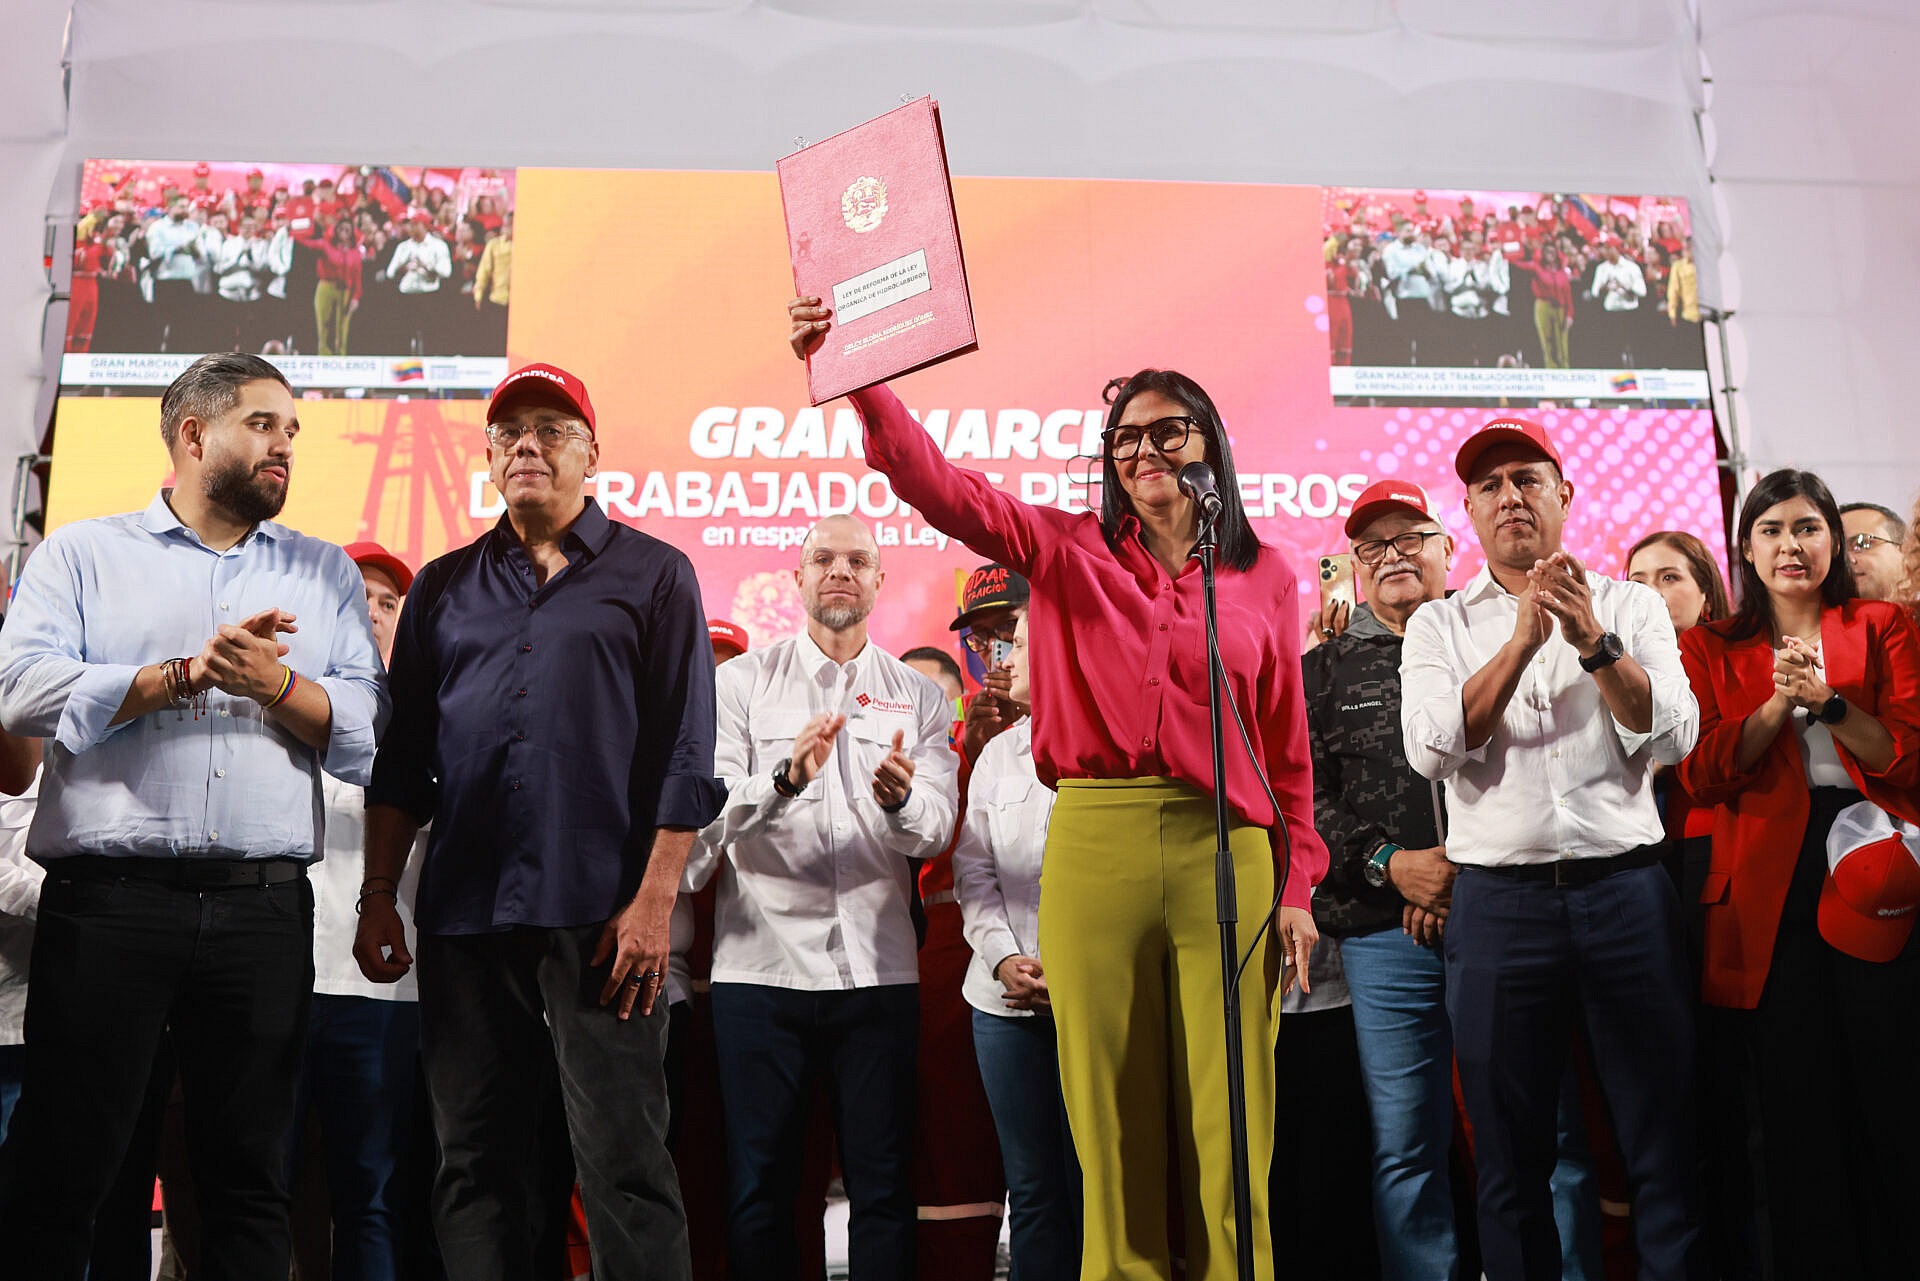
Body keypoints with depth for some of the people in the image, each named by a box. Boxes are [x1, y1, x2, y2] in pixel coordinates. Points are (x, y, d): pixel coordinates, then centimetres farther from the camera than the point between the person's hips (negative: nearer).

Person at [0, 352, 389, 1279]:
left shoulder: (327, 575, 16)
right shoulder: (83, 553, 11)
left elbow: (367, 739, 6)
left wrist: (274, 683, -11)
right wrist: (188, 673, -11)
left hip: (265, 909, 2)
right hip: (109, 898, -2)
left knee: (250, 1176, 7)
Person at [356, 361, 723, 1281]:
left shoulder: (653, 574, 6)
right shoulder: (444, 586, 17)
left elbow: (684, 755, -1)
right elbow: (401, 757, 16)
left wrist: (654, 899, -10)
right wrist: (378, 894, 6)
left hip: (600, 916, -4)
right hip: (462, 913, 4)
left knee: (622, 1159, -4)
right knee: (474, 1160, 8)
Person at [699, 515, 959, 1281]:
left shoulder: (919, 696, 11)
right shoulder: (741, 683, 7)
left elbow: (934, 832, -2)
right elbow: (711, 820, -5)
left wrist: (899, 796, -24)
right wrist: (787, 779, -24)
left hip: (878, 969, 1)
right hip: (761, 966, -1)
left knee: (884, 1187, 4)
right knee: (759, 1188, 3)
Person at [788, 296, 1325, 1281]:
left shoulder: (1264, 575, 10)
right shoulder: (1067, 551, 8)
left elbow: (1286, 745, 11)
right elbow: (940, 487, -4)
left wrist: (1296, 885, 6)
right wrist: (861, 378, -18)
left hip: (1226, 849, 0)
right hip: (1095, 842, 0)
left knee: (1226, 1124, 4)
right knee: (1111, 1117, 5)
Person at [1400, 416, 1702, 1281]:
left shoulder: (1630, 606, 11)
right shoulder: (1439, 624, 9)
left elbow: (1672, 736, -1)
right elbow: (1432, 749, -7)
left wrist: (1593, 643, -14)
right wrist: (1523, 640, -12)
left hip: (1625, 888, 0)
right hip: (1498, 901, 0)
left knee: (1665, 1141, 4)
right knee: (1511, 1154, 7)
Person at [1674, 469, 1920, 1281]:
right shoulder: (1712, 650, 12)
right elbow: (1701, 773, -1)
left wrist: (1828, 701, -13)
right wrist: (1779, 703, -11)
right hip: (1770, 887, 1)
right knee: (1798, 1099, 5)